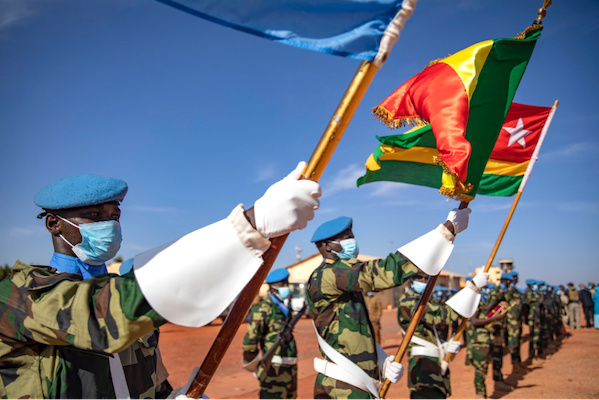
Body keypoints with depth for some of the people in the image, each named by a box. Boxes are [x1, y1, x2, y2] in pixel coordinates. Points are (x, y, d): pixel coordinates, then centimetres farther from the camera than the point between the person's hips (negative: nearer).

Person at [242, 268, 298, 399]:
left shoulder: (286, 307, 11)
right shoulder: (263, 309, -14)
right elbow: (250, 339, -14)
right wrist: (251, 363, -6)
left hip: (290, 367, 9)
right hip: (274, 367, -9)